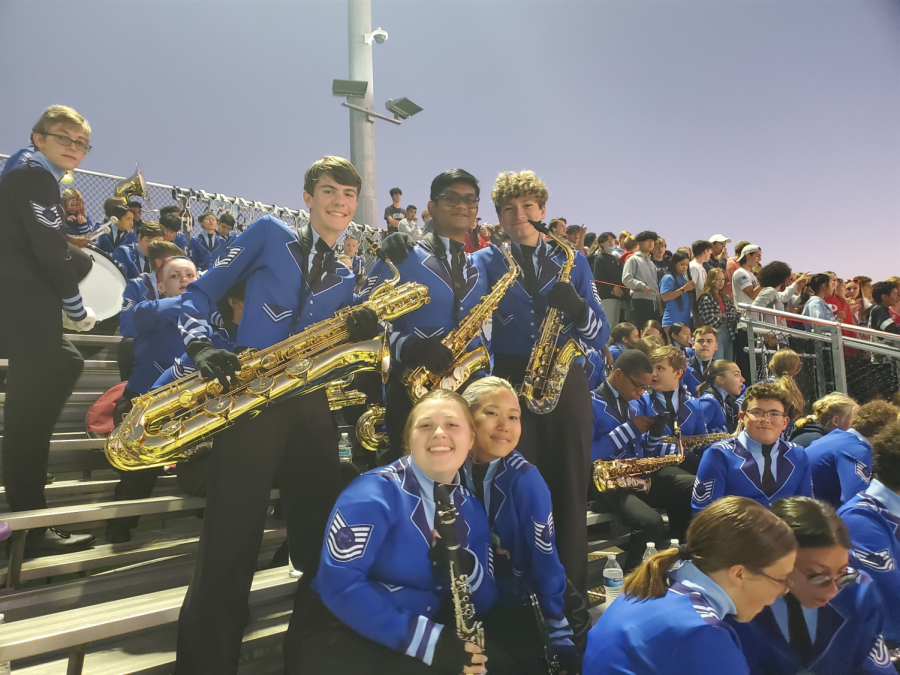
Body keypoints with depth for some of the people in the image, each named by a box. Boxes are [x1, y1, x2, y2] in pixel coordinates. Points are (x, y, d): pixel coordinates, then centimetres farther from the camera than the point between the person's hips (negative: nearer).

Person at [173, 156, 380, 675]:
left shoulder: (345, 280, 20)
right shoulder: (269, 234, 9)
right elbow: (201, 293, 7)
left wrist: (364, 331, -8)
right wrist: (202, 346, -12)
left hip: (310, 403, 4)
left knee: (324, 538, 8)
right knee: (232, 544, -6)